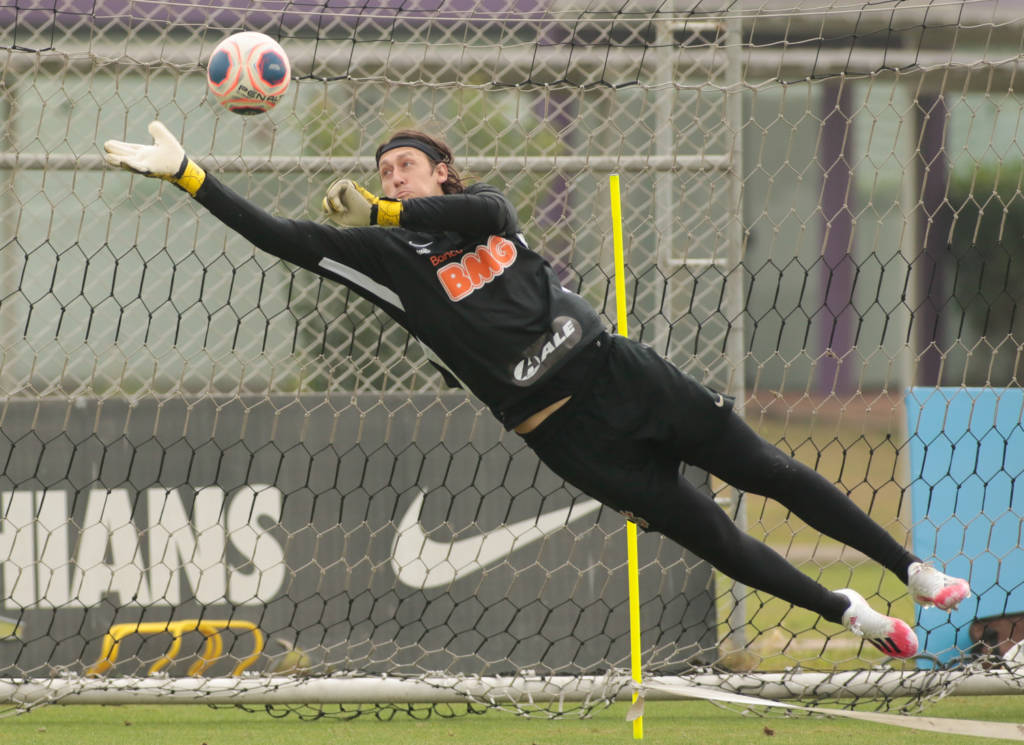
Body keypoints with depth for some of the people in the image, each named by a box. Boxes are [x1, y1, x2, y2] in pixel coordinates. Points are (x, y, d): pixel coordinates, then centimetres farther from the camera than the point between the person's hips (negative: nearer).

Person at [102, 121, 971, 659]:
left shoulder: (478, 207, 10)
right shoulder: (384, 255, 3)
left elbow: (489, 212, -15)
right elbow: (276, 236, -6)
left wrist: (376, 212, -15)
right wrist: (184, 172, -14)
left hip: (622, 373, 2)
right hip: (566, 432, -2)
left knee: (774, 474, 2)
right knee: (715, 538, -4)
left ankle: (914, 571, 12)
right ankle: (855, 616, 12)